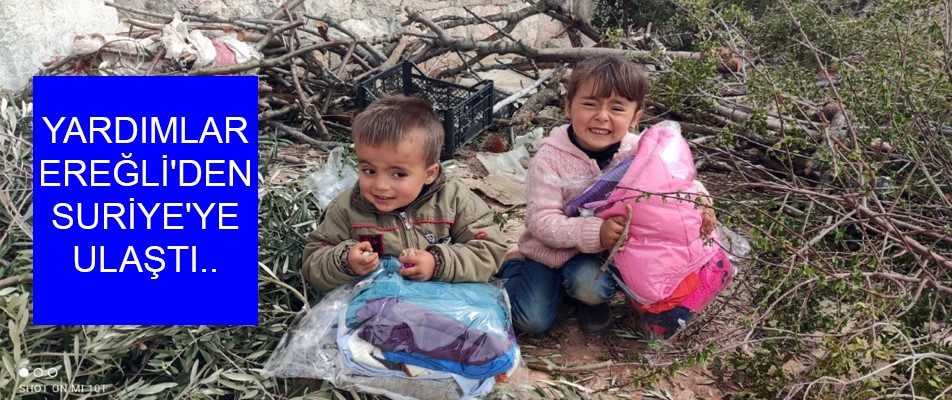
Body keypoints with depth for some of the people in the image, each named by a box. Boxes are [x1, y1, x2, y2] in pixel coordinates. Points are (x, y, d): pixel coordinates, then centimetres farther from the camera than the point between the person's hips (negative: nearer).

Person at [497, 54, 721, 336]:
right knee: (533, 321, -8)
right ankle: (513, 268, 23)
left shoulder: (637, 152, -13)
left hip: (603, 250, 2)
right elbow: (542, 221, -26)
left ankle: (590, 298, 10)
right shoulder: (550, 158, -23)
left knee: (590, 285, -29)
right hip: (552, 248, -1)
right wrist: (595, 233, -39)